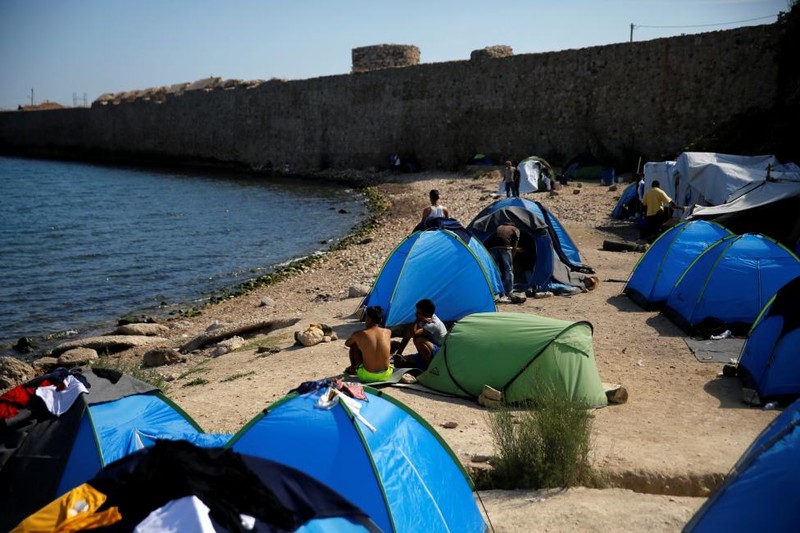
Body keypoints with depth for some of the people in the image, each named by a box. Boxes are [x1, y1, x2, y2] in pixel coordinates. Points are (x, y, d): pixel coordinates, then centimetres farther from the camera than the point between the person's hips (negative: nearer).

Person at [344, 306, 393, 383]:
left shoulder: (359, 334, -8)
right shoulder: (388, 332, -2)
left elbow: (347, 344, 14)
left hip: (367, 376, -2)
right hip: (385, 375, 2)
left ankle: (352, 369, 36)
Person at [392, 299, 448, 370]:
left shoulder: (433, 324, -25)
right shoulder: (422, 321, 0)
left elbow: (412, 334, -36)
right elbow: (407, 335, 2)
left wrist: (417, 321, -21)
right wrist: (398, 354, -2)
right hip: (426, 356, 7)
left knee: (418, 341, -35)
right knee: (398, 361, -7)